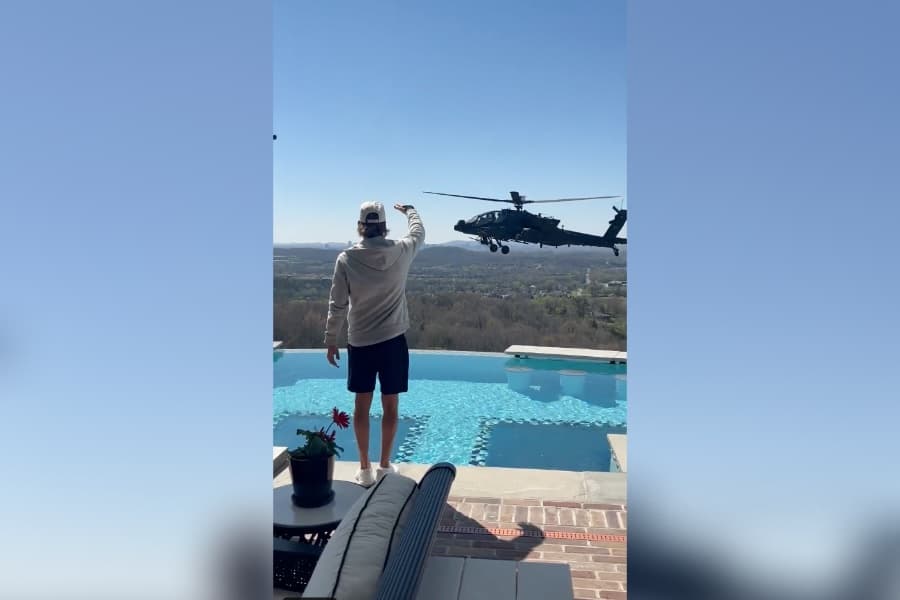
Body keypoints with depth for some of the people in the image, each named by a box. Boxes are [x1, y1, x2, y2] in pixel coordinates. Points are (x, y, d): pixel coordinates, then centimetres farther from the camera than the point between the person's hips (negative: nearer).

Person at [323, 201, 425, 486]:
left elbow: (337, 305, -7)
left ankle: (365, 469, 18)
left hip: (360, 342, 0)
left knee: (362, 405, 11)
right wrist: (409, 210, 36)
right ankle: (385, 466, 20)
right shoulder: (401, 251, -6)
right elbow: (419, 233, 17)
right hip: (393, 340, 0)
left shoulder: (347, 258, -9)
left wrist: (331, 340, 5)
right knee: (390, 406, 10)